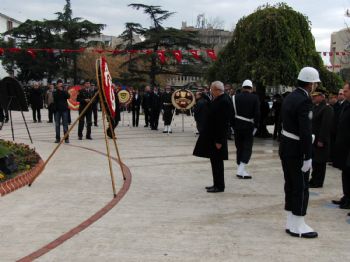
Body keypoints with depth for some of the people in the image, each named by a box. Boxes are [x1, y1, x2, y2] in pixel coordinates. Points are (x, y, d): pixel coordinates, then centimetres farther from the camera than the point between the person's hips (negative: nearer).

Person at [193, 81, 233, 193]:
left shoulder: (224, 102, -20)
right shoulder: (218, 100, 11)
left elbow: (222, 123, -23)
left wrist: (219, 141, -22)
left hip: (217, 138, -10)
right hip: (212, 136, 10)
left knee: (217, 162, -1)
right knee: (215, 161, 16)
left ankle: (219, 186, 10)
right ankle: (217, 184, 26)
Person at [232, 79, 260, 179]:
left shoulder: (235, 97, 0)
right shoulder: (255, 98, -4)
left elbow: (232, 113, -1)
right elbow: (257, 114, -9)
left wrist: (233, 126, 5)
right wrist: (256, 126, -2)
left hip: (237, 126, 3)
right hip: (249, 127, -2)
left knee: (239, 148, 12)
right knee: (247, 148, 2)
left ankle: (240, 170, 16)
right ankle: (241, 171, -9)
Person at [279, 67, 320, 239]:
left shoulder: (289, 97, 9)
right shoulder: (304, 101, -19)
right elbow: (305, 132, -23)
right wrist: (308, 157, -19)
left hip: (285, 147, 9)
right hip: (297, 150, -9)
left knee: (290, 185, 14)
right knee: (301, 187, 2)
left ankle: (291, 223, 24)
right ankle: (298, 227, 10)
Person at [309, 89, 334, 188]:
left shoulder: (327, 109, -15)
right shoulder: (315, 107, 13)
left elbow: (326, 126, -20)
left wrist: (321, 140, -22)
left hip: (320, 140, -8)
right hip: (313, 139, 9)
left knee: (319, 162, 1)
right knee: (314, 161, 15)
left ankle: (318, 182, 10)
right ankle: (314, 179, 26)